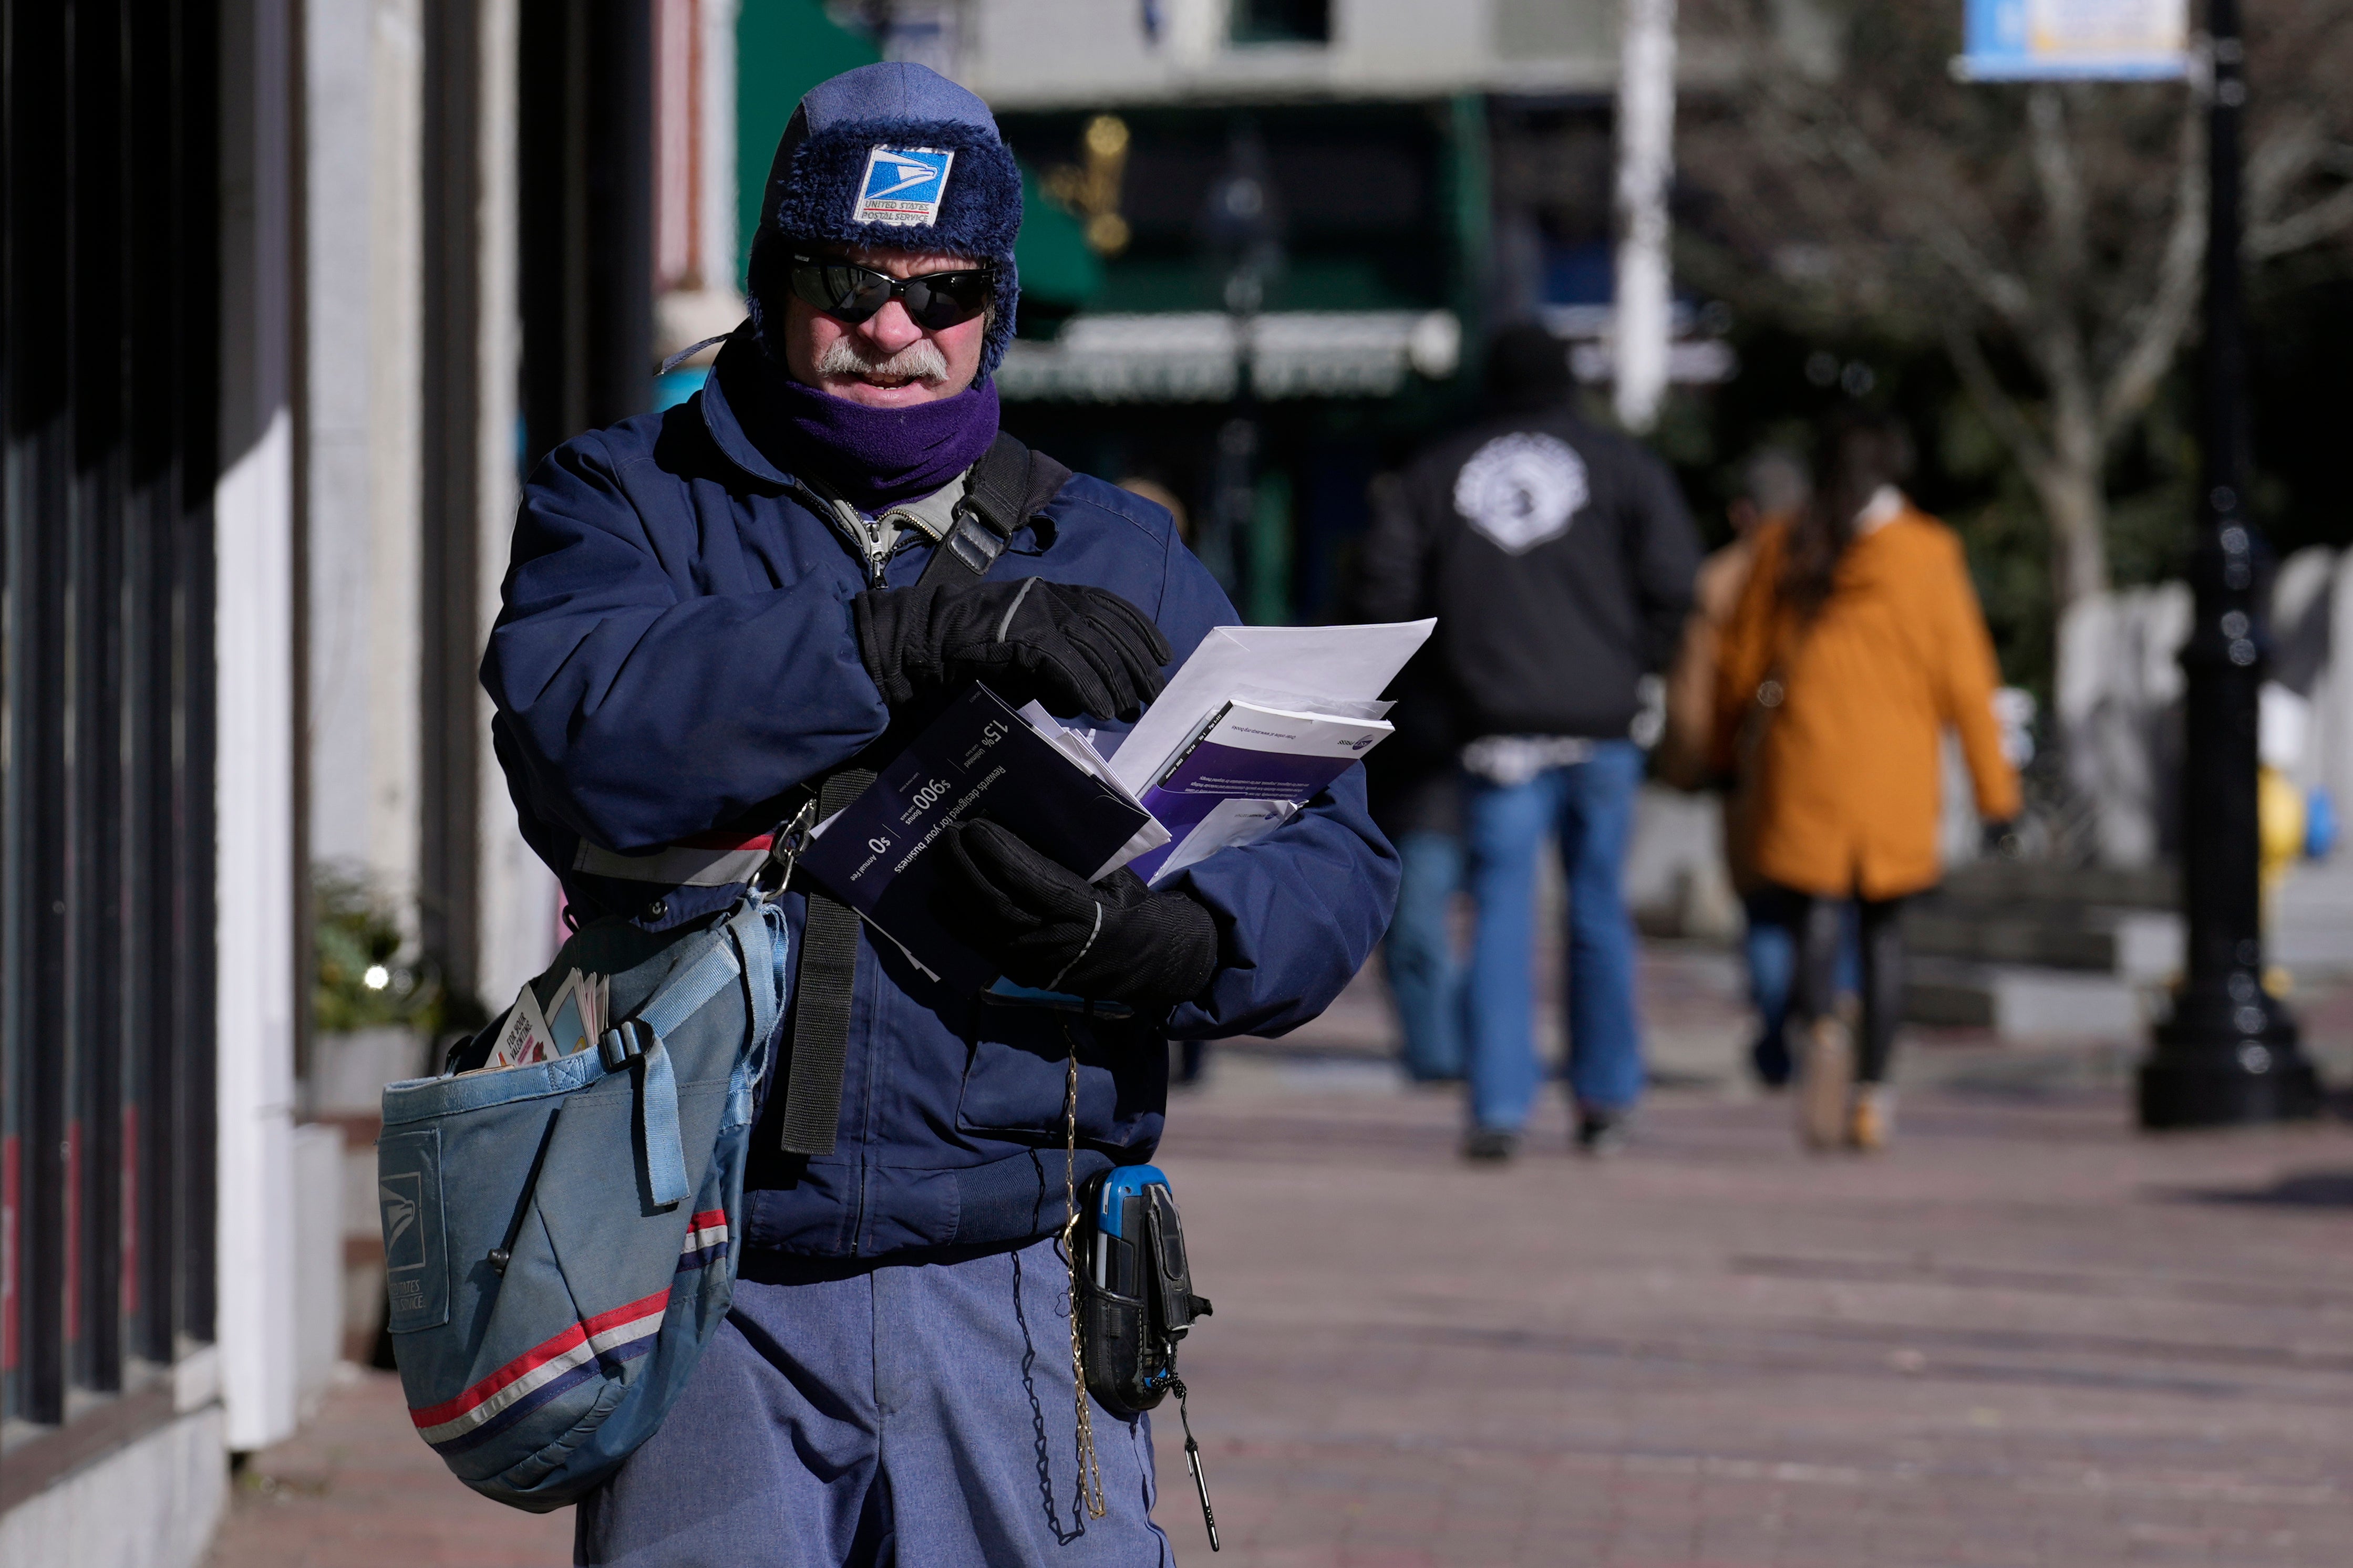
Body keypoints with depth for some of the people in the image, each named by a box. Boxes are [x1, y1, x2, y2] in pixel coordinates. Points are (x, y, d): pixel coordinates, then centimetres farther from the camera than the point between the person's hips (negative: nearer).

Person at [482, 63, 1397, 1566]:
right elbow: (578, 734, -14)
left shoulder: (1116, 557, 15)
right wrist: (925, 633, -20)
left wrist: (1157, 942, -16)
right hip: (714, 1307, -1)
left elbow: (1336, 858, 7)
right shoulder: (628, 507, 9)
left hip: (1014, 1298, 1)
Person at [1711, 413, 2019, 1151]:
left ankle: (1821, 1025, -34)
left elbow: (1741, 656, 11)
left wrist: (1731, 745, 27)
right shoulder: (1926, 552, -1)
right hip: (1896, 771, 0)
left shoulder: (1782, 549, 5)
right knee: (1883, 924, 12)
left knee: (1814, 907, -2)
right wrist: (1993, 780, 2)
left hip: (1801, 757, 0)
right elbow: (1963, 674, -2)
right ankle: (1871, 1093, 10)